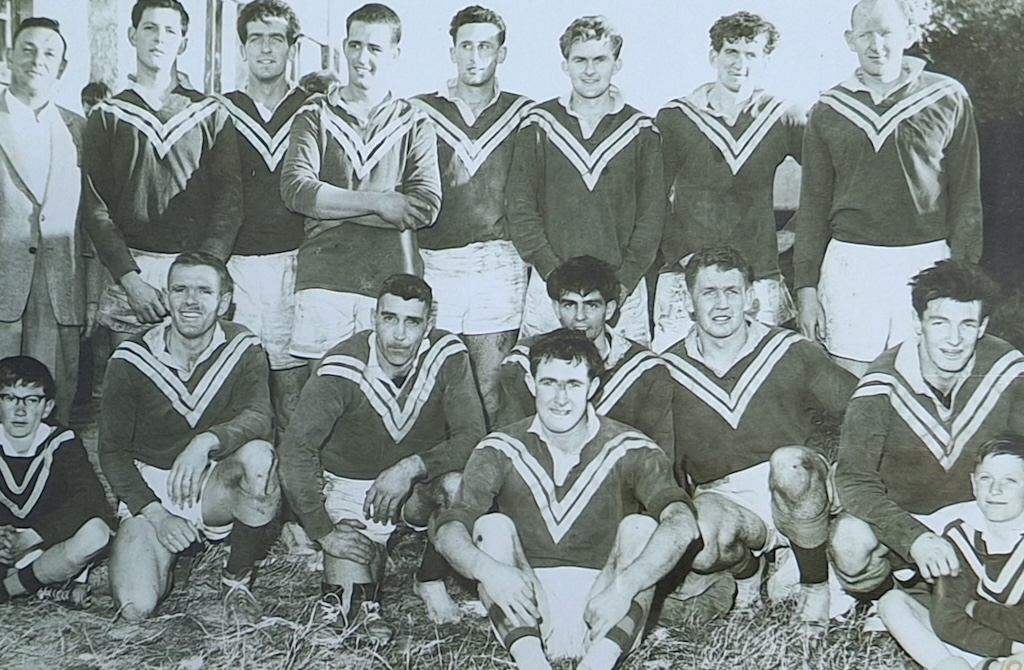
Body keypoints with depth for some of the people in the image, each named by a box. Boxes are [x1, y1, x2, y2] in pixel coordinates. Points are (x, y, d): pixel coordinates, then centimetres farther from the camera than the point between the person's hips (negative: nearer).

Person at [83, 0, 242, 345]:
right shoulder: (107, 117, 11)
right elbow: (95, 206, 3)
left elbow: (229, 199, 2)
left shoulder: (210, 113, 10)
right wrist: (129, 278, -10)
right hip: (131, 268, 0)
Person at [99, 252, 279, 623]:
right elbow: (112, 451, -2)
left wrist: (207, 441, -42)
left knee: (259, 456, -34)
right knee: (135, 609, -22)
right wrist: (152, 511, -14)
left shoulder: (243, 350, -5)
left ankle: (238, 580, -11)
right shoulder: (131, 359, -6)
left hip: (216, 492, 0)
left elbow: (258, 418, -21)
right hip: (148, 492, 0)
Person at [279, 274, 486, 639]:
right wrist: (324, 532, -23)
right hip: (350, 489, -2)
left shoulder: (447, 356, -17)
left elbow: (472, 437, -18)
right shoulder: (343, 368, -23)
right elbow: (296, 449, -21)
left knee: (457, 483, -31)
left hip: (418, 488, 2)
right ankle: (359, 593, 23)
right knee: (349, 601, -16)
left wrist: (412, 466, -31)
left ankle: (432, 582, -4)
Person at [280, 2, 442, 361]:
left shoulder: (414, 124, 12)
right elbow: (295, 189, -4)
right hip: (323, 280, 0)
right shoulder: (316, 115, 13)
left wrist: (332, 204, -6)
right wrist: (378, 202, -8)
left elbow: (425, 207, -3)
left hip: (393, 284, 0)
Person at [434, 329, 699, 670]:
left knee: (640, 527, -22)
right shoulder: (501, 451, 1)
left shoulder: (629, 450, -3)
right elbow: (448, 530, -12)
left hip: (604, 616, -1)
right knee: (492, 525, -19)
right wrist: (486, 569, -35)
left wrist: (623, 586, -36)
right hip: (526, 609, 1)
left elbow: (681, 525, -21)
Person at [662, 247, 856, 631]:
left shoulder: (791, 353, 1)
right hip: (722, 498, 0)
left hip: (794, 491, 0)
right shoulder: (669, 371, 4)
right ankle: (746, 567, 6)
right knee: (698, 541, -34)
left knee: (788, 461, -34)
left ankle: (816, 586, -8)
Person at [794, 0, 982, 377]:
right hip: (851, 261, 1)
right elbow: (813, 205, 11)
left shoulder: (948, 99, 5)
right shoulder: (829, 110, 9)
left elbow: (966, 196, 6)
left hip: (927, 261, -1)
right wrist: (806, 287, 6)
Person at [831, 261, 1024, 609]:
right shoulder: (884, 384, -21)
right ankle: (879, 601, 3)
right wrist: (915, 538, -40)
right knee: (851, 540, -33)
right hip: (897, 517, -3)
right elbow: (854, 480, -24)